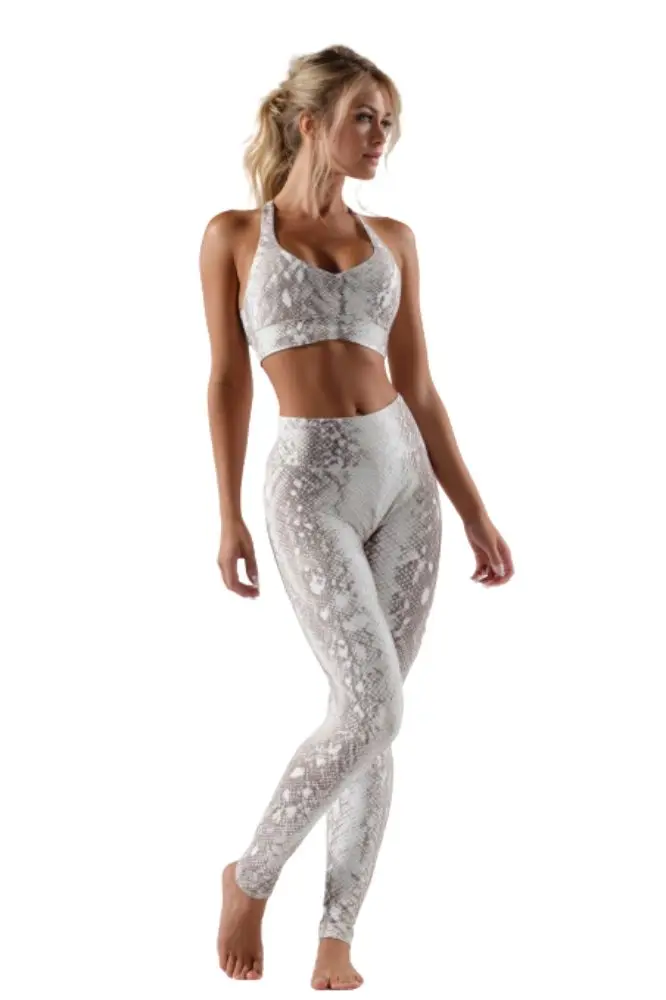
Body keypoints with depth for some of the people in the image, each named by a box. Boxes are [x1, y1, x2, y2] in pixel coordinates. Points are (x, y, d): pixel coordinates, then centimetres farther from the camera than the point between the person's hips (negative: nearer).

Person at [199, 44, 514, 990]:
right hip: (308, 482, -4)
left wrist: (475, 513, 9)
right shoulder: (235, 234, 2)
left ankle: (337, 942, 13)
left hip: (406, 480, 4)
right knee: (373, 708, -15)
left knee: (374, 719, 3)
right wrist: (229, 516, -2)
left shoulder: (393, 240, 11)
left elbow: (419, 389, 11)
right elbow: (228, 381, 2)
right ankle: (251, 878, 8)